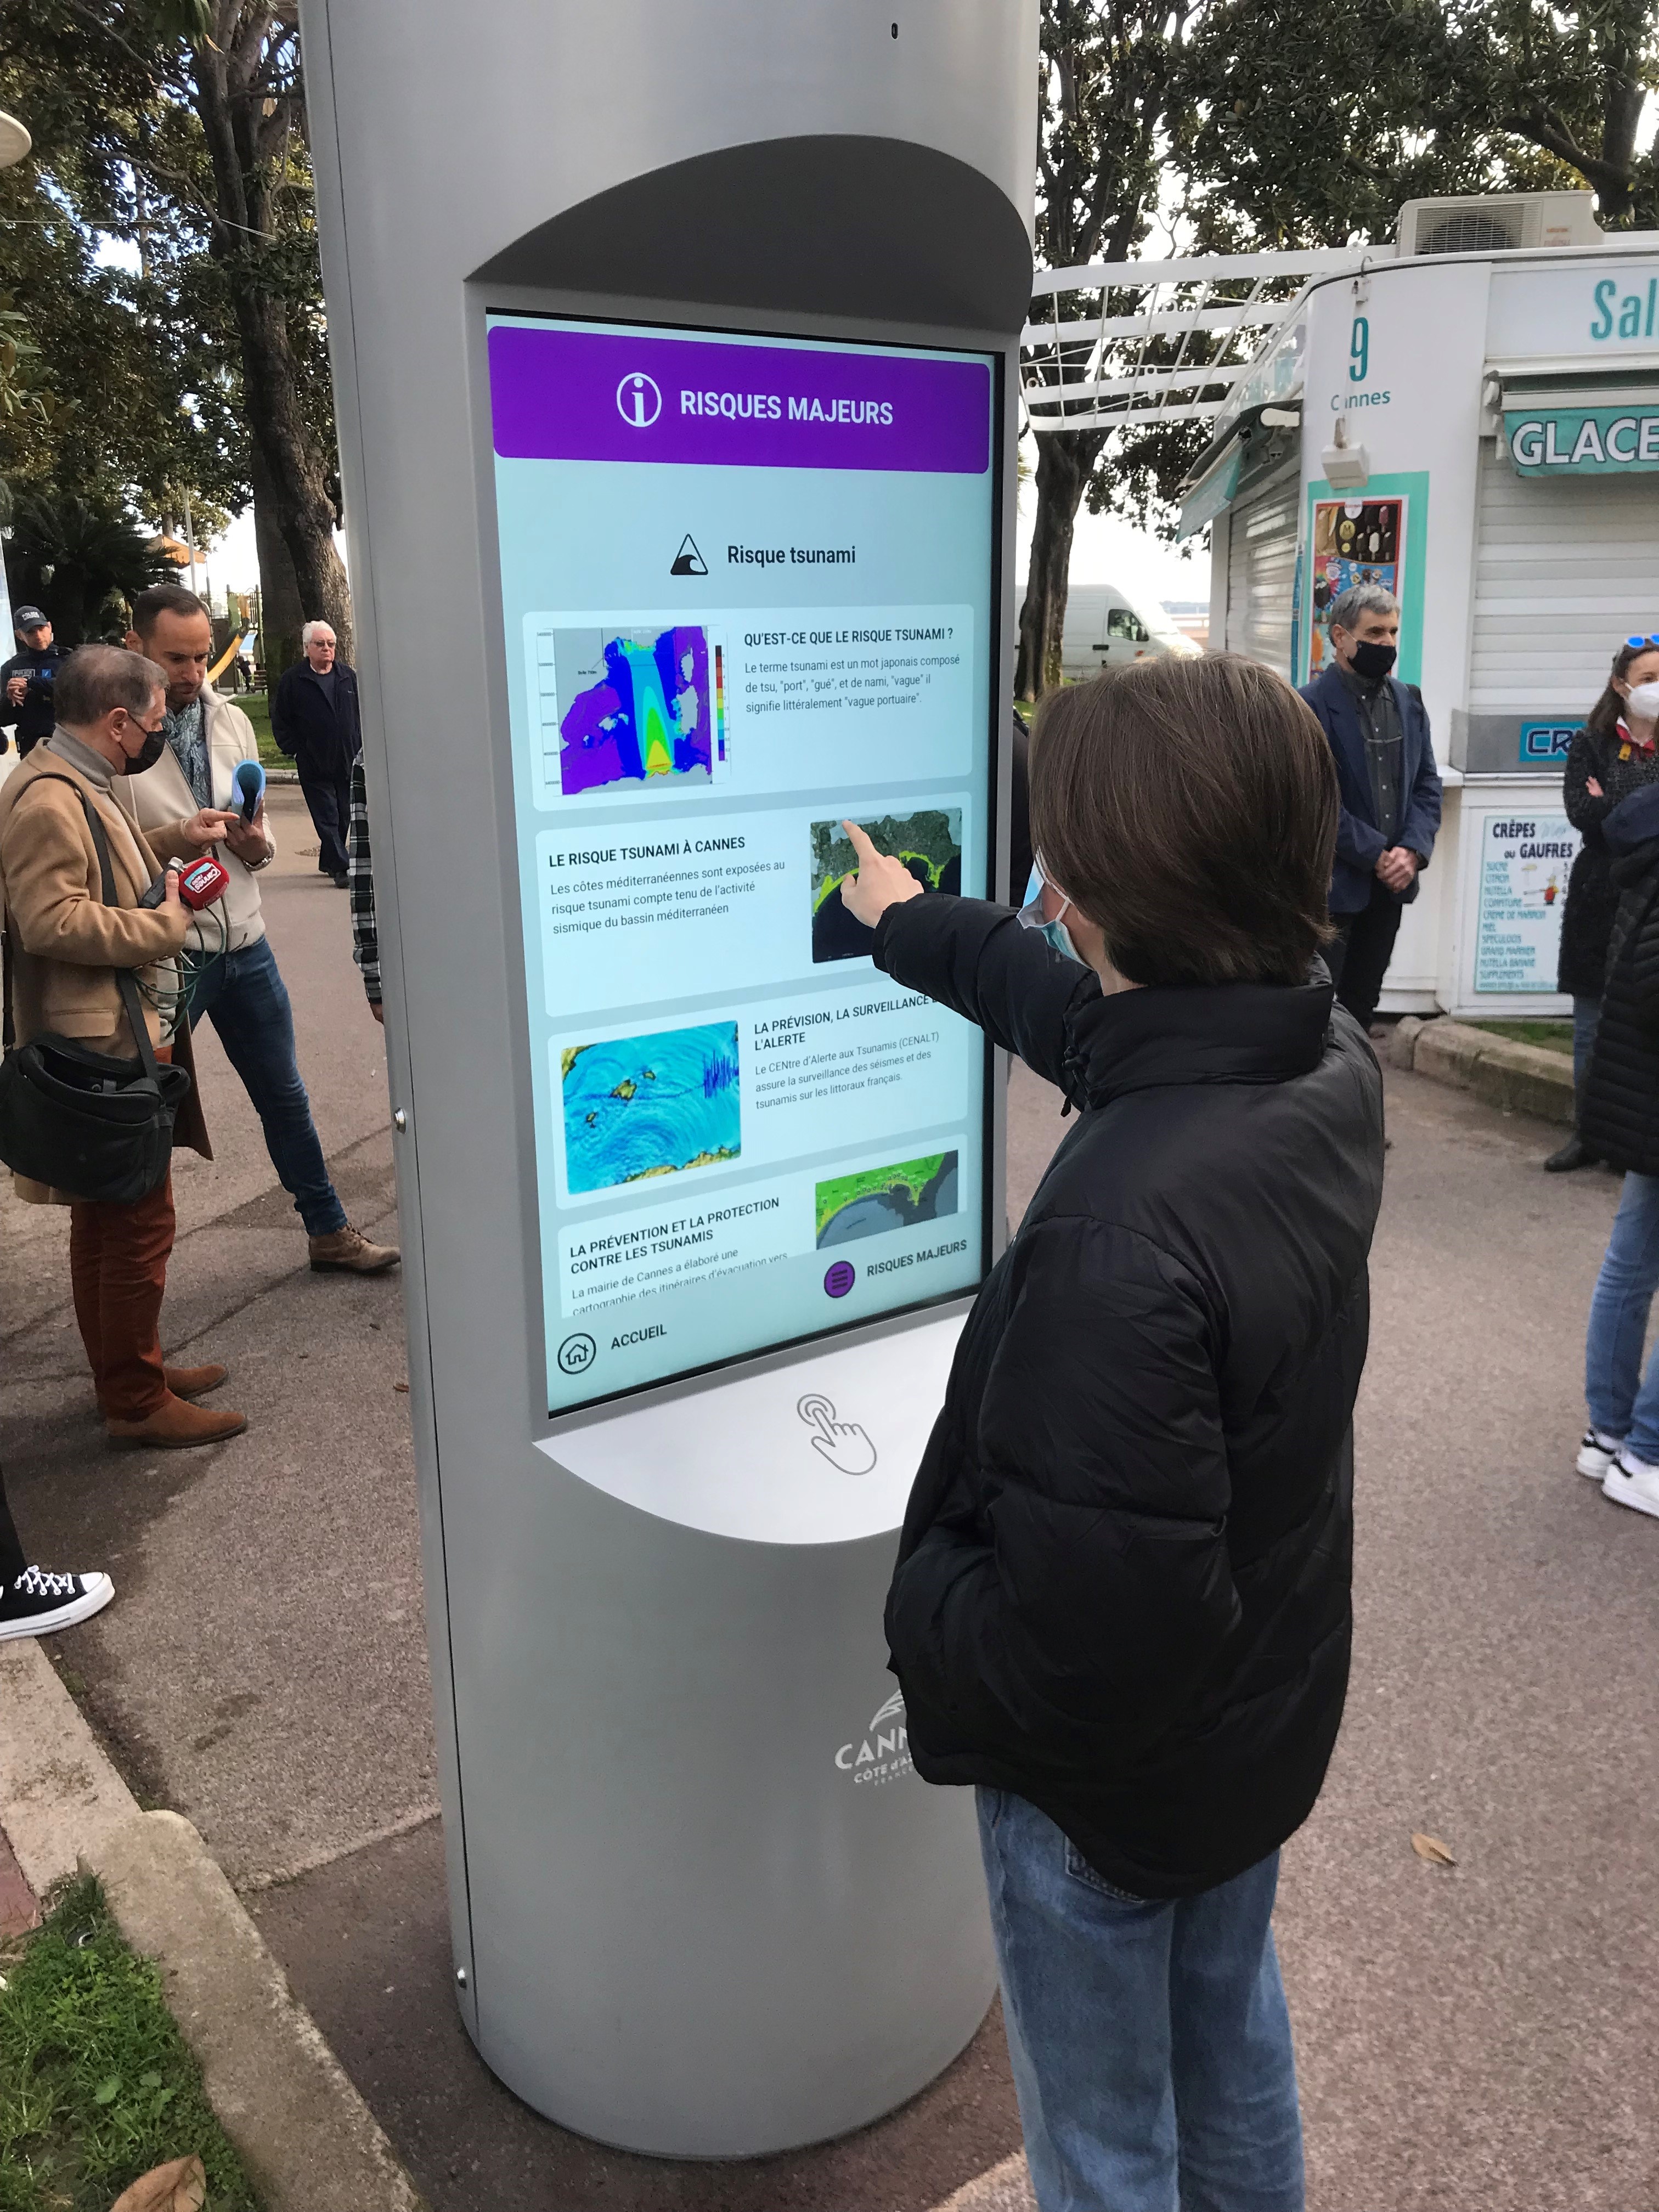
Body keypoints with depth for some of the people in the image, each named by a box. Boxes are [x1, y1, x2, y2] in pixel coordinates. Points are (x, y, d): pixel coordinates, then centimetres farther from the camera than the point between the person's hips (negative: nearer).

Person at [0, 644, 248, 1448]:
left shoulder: (79, 787, 15)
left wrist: (173, 836, 19)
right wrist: (166, 920, -18)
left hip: (122, 1039, 11)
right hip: (104, 1048, -11)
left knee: (107, 1222, 18)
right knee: (137, 1224, -3)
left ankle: (127, 1372, 31)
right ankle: (136, 1402, 8)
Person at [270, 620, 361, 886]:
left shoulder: (347, 676, 9)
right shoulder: (292, 680, -1)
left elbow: (362, 712, 14)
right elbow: (280, 721, 2)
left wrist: (360, 748, 6)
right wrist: (294, 750, -5)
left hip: (348, 762, 4)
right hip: (314, 765, -4)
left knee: (345, 816, 9)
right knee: (327, 817, -6)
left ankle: (329, 861, 24)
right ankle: (341, 868, -8)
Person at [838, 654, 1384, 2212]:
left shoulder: (1119, 1235, -41)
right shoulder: (1335, 1072, -14)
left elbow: (1087, 1643, -37)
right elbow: (1095, 1013, 6)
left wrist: (923, 1605, -16)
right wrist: (913, 929, 20)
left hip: (1113, 1772, -7)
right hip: (1273, 1715, 7)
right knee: (1233, 2027, 33)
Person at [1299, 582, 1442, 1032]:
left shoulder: (1408, 700, 11)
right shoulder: (1311, 705, -11)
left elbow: (1427, 785, 10)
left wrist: (1412, 851, -7)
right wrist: (1377, 856, -15)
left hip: (1389, 885, 6)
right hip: (1332, 886, -6)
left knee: (1362, 1008, 14)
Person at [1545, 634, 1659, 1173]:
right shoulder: (1592, 745, 3)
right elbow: (1580, 811, -12)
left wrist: (1613, 808, -12)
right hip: (1600, 902, 0)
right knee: (1593, 1026, 8)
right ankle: (1586, 1134, 17)